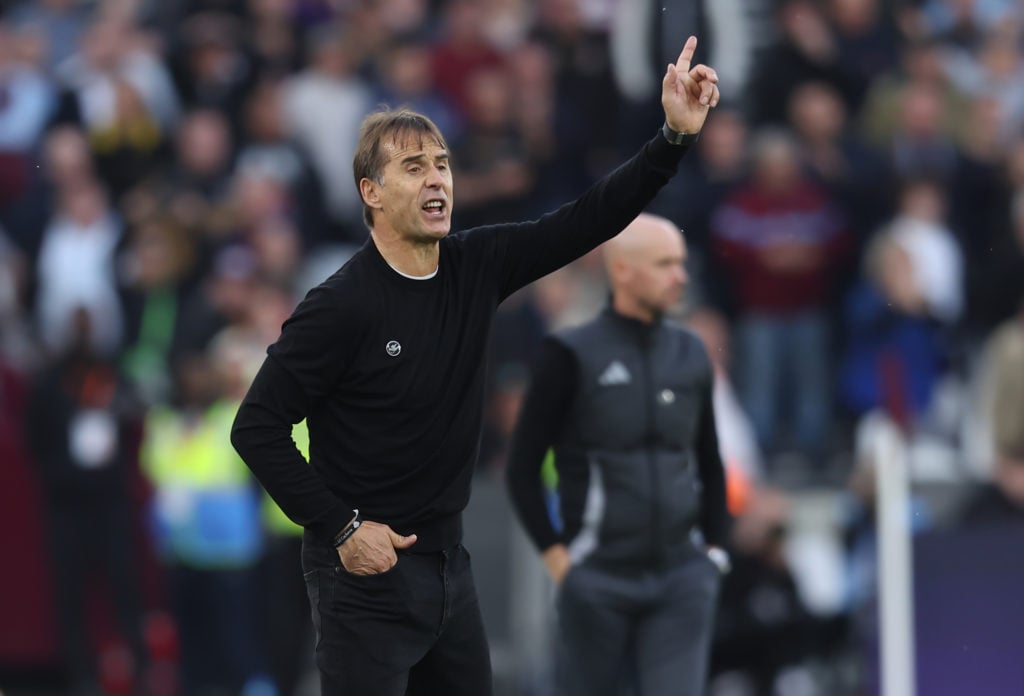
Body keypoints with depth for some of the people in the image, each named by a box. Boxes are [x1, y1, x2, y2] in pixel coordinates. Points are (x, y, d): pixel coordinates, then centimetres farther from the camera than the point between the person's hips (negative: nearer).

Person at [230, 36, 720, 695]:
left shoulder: (476, 267, 2)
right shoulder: (342, 305, -16)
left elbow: (589, 220, 0)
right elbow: (257, 426, -15)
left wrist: (676, 135, -12)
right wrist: (341, 529, -16)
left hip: (448, 560, 7)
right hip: (368, 568, -7)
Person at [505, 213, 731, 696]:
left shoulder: (690, 354, 10)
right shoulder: (573, 356, -4)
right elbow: (522, 468, -2)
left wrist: (715, 549, 12)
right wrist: (554, 553, -7)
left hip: (682, 582, 3)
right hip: (599, 580, -3)